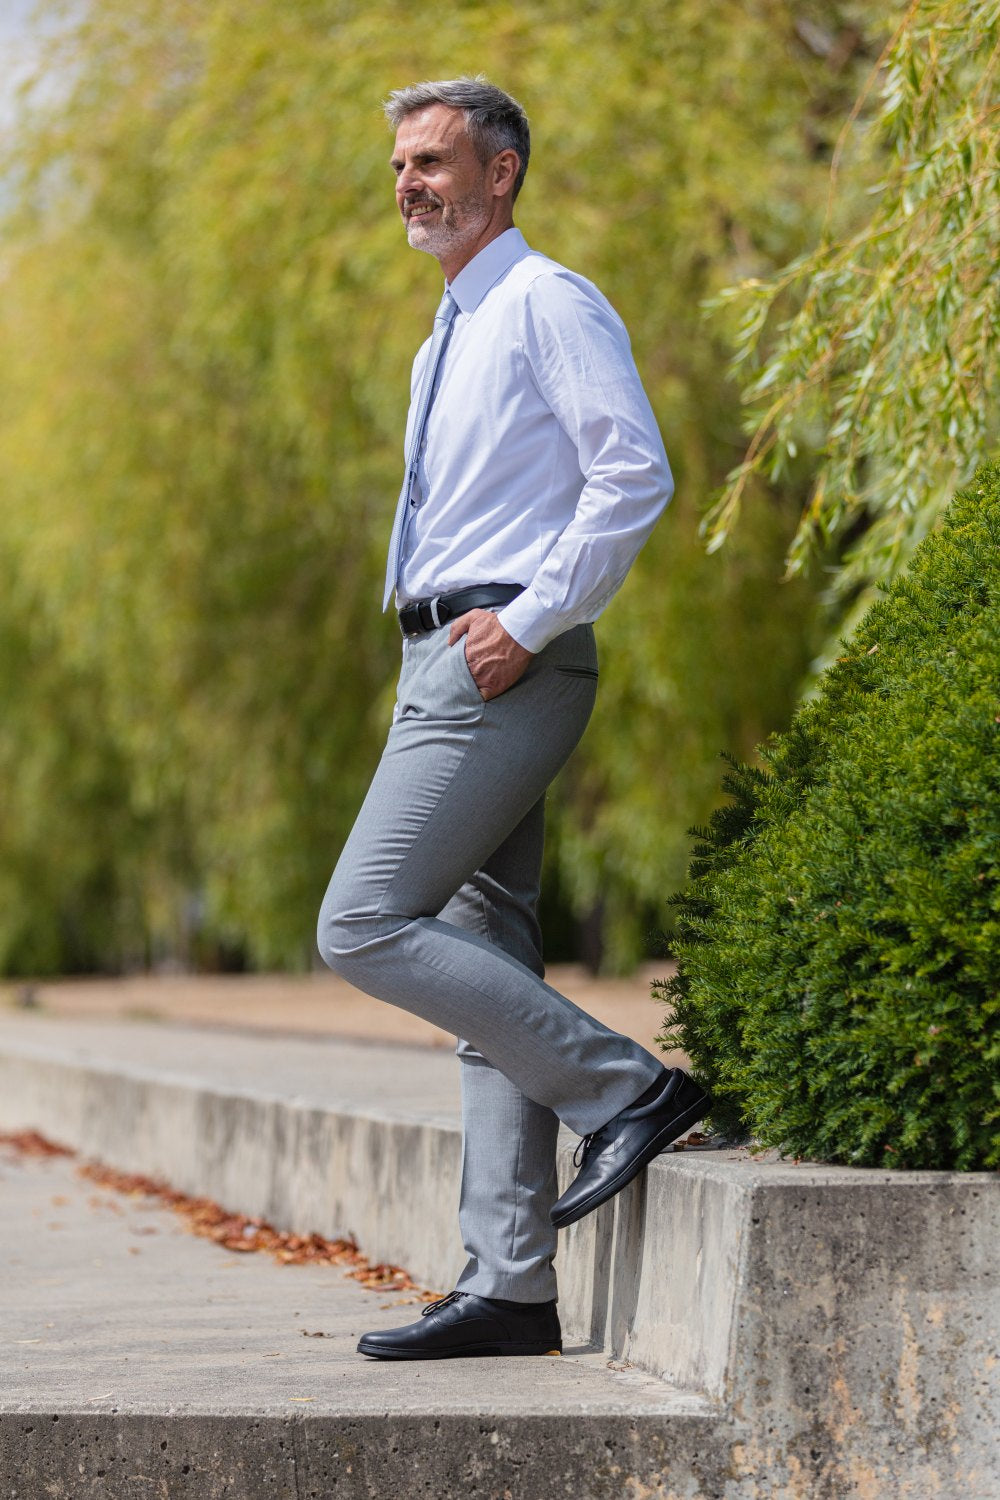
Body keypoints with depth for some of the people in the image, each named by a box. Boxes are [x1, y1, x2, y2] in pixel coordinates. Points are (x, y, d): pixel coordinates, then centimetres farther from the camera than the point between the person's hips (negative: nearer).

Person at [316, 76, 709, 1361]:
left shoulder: (548, 303, -6)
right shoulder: (451, 338, 23)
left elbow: (635, 474, -16)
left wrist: (530, 622, -19)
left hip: (505, 665, -10)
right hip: (447, 664, 10)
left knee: (365, 926, -16)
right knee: (486, 962, 6)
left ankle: (625, 1088, -13)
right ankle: (512, 1285, 6)